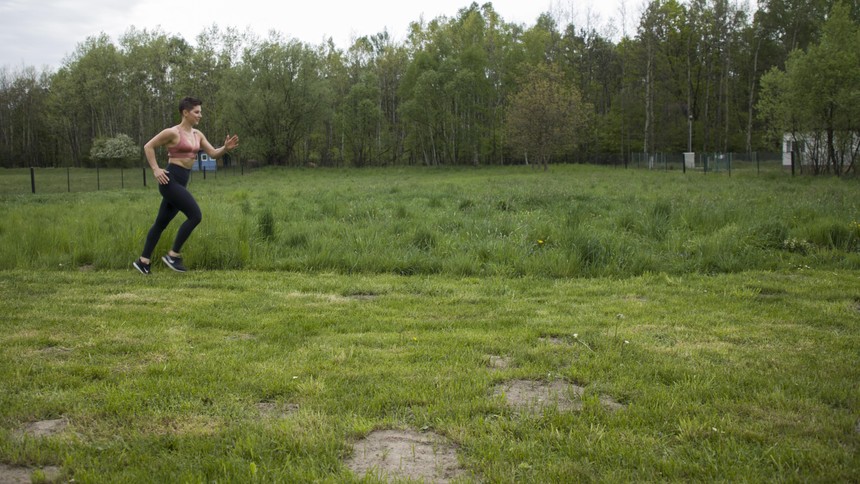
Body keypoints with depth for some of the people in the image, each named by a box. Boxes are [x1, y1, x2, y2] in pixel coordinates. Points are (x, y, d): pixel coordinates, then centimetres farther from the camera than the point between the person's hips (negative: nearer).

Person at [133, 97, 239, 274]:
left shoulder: (197, 134, 13)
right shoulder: (173, 132, -9)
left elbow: (213, 154, 11)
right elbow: (148, 147, -4)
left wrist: (226, 148, -9)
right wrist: (156, 170, -11)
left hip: (181, 182, 8)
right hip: (170, 180, -8)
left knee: (162, 222, 13)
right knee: (195, 215, -16)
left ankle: (143, 260, 23)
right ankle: (173, 255, -6)